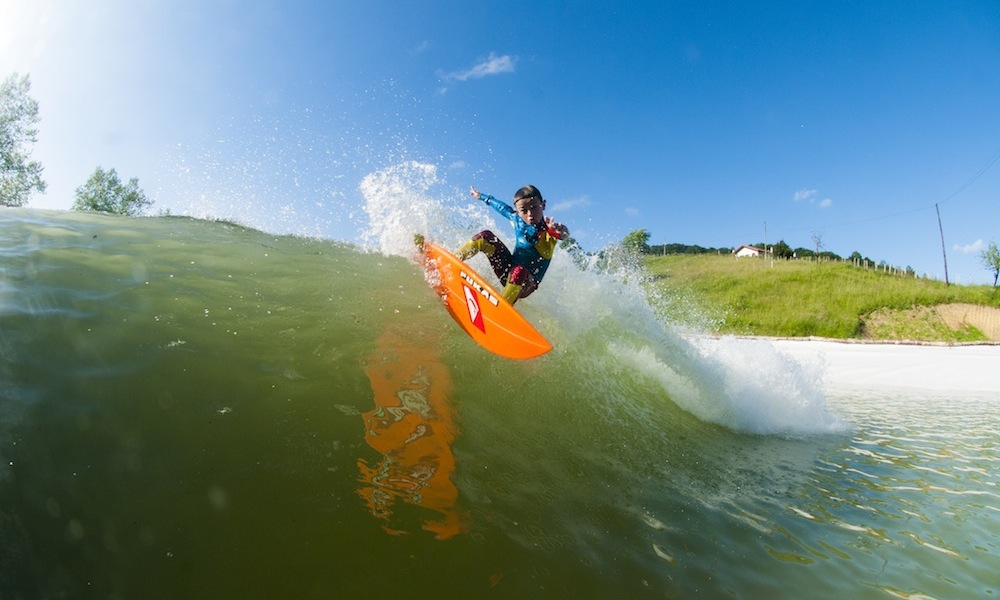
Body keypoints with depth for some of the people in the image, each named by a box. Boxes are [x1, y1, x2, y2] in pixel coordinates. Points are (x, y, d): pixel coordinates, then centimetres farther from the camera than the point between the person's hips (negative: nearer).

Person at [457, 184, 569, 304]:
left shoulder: (549, 229, -21)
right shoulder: (517, 218, -5)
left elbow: (564, 234, -45)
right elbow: (502, 207, 16)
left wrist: (560, 231, -70)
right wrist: (481, 196, 32)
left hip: (526, 282, -5)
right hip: (508, 269, 6)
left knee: (519, 271, -41)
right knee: (486, 236, -8)